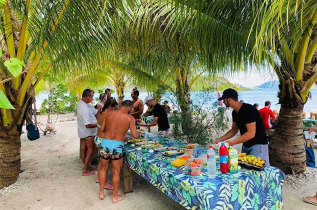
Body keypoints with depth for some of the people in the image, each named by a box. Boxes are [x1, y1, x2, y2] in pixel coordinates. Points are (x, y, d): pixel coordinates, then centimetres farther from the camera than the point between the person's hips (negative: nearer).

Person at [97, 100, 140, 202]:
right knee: (116, 172, 13)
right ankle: (115, 197, 28)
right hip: (118, 146, -3)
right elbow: (135, 135, -8)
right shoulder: (129, 118, -5)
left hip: (105, 143, 3)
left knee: (103, 168, 23)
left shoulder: (108, 114, 4)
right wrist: (139, 135, 14)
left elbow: (102, 129, 7)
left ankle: (101, 193, 36)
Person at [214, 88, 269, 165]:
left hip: (258, 144, -8)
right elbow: (234, 130, 13)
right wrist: (221, 139, 1)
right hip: (246, 145, 8)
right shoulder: (235, 112, 4)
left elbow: (251, 133, -27)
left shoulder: (249, 110, -23)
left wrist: (232, 142, -26)